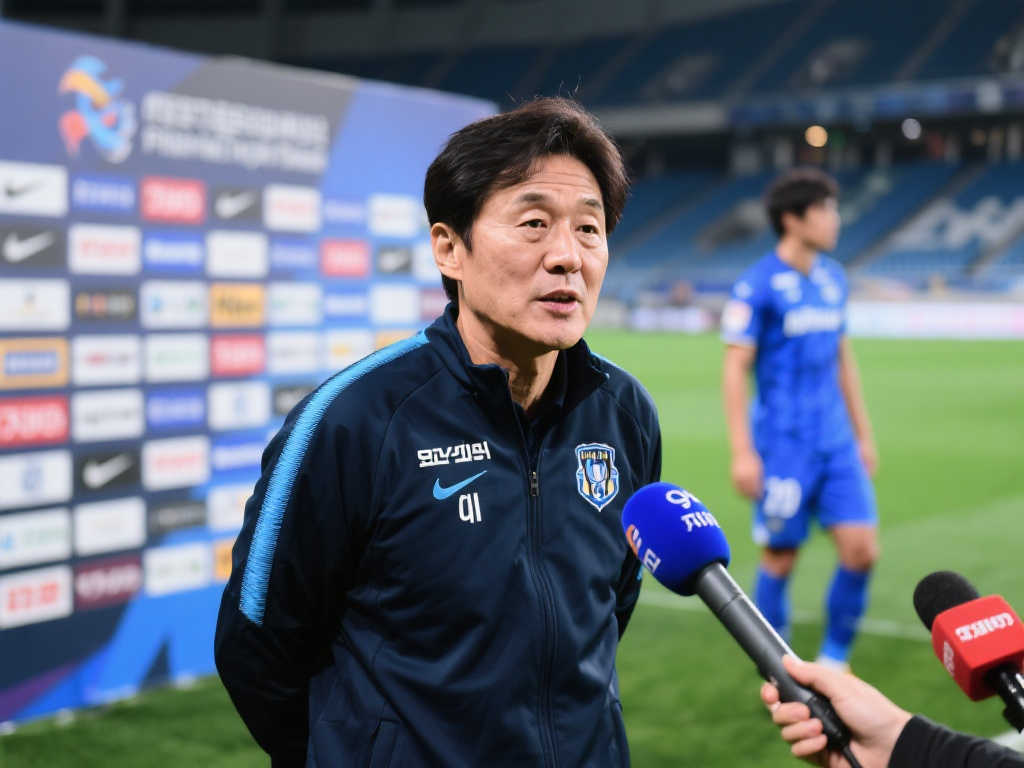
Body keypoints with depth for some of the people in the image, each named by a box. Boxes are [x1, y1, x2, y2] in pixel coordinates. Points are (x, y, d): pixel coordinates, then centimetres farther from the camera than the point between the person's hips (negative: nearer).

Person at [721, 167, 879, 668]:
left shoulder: (834, 278, 10)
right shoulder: (756, 286, -11)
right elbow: (734, 369, -12)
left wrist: (863, 433, 18)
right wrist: (742, 452, -16)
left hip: (837, 442, 6)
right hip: (783, 445, -6)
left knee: (861, 551, -1)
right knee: (780, 559, 4)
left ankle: (833, 660, 18)